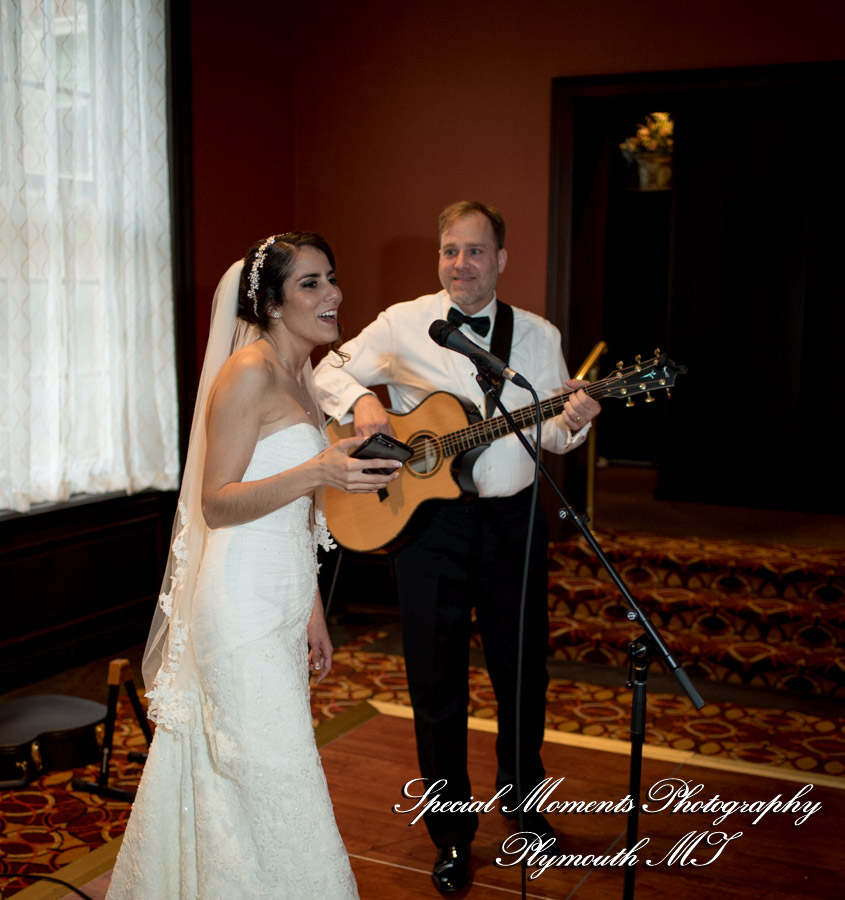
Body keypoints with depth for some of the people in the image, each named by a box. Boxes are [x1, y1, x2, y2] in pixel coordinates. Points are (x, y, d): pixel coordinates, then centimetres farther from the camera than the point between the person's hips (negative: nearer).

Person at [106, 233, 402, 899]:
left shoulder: (298, 377, 14)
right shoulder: (249, 371, -14)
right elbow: (216, 504, -18)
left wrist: (313, 612, 19)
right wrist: (318, 473, -30)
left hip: (282, 609, 8)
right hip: (243, 612, -8)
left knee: (231, 781, 16)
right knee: (276, 786, -2)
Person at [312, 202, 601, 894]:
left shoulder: (539, 336, 5)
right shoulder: (401, 326, 0)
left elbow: (550, 434, 4)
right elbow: (330, 373, 6)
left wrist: (572, 421, -19)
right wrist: (361, 400, -15)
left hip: (513, 520, 2)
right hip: (427, 522, -1)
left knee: (524, 669, 13)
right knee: (438, 684, 6)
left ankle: (521, 796, 40)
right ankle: (452, 833, 24)